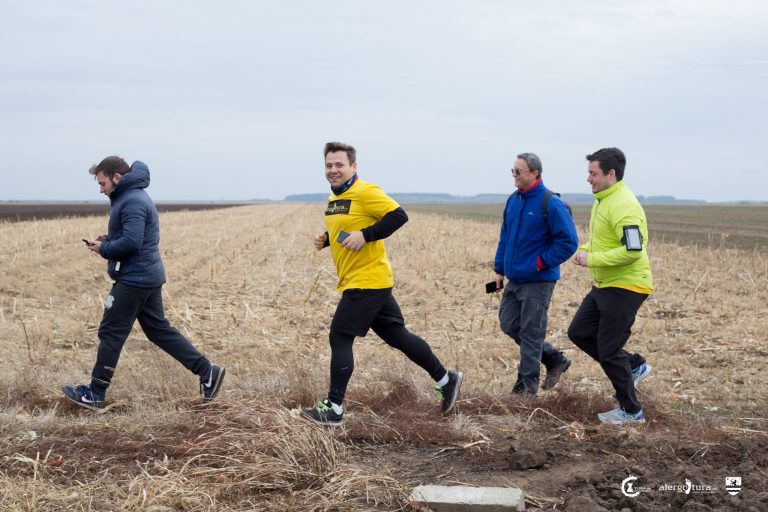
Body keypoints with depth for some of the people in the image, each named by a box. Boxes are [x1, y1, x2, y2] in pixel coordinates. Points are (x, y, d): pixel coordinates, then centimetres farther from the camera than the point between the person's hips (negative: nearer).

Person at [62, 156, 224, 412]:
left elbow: (131, 242, -26)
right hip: (148, 276, 10)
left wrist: (103, 249, -12)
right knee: (159, 329, 12)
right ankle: (207, 371, 11)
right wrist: (107, 239, 8)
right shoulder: (131, 197, 16)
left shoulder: (132, 202, -18)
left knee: (111, 333, -2)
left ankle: (95, 395, 5)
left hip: (134, 279, -10)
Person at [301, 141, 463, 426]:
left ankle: (333, 409, -1)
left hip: (367, 281, -9)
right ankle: (446, 379, 25)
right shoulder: (334, 199, 15)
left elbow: (398, 216, -20)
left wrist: (365, 235, -25)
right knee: (397, 336, 14)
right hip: (363, 283, 9)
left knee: (340, 338, -7)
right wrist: (325, 240, 8)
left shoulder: (365, 193, -13)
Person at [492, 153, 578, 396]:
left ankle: (526, 387, 12)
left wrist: (540, 263, -15)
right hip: (514, 279, 8)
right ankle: (555, 359, 27)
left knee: (530, 333, 0)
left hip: (537, 282, -8)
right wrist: (499, 269, 13)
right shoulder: (514, 200, 8)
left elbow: (569, 241, -15)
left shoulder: (550, 204, -16)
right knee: (509, 324, 12)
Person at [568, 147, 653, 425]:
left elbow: (633, 250, -29)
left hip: (625, 287, -10)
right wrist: (585, 250, 5)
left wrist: (592, 259, -22)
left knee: (609, 351, -3)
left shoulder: (623, 205, -22)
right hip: (604, 286, 10)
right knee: (579, 332, 14)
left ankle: (631, 411, 12)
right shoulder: (603, 200, 10)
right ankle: (633, 366, 24)